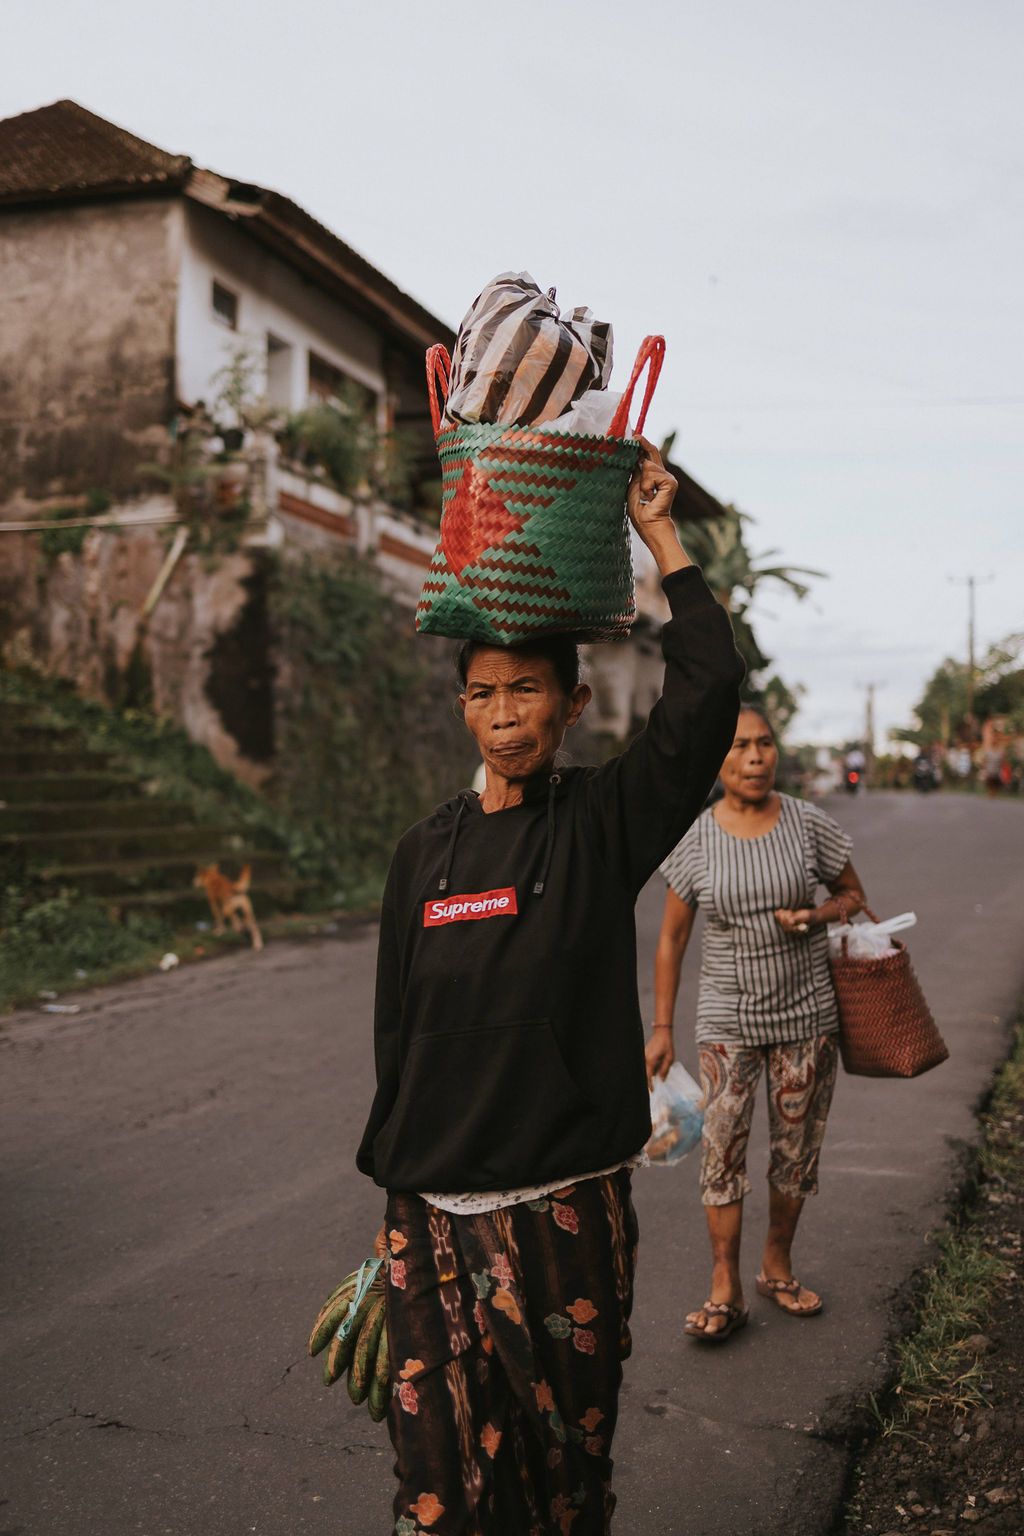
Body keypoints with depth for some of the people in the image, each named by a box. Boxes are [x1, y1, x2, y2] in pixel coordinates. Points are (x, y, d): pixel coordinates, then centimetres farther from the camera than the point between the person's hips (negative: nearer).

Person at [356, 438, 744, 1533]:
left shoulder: (603, 823, -2)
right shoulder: (426, 852, 7)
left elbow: (708, 691, -16)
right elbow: (396, 1027, 12)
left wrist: (659, 534, -11)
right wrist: (393, 1180, 13)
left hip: (567, 1205, -2)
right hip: (435, 1206, 2)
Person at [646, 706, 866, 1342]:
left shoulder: (809, 824, -5)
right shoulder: (694, 841, -5)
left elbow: (853, 896, 8)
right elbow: (672, 938, 2)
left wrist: (815, 917, -15)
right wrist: (662, 1028, 2)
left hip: (807, 1012, 1)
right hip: (729, 1017, -1)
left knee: (796, 1146, 10)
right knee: (723, 1144, -8)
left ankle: (778, 1266, 29)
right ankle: (725, 1293, 2)